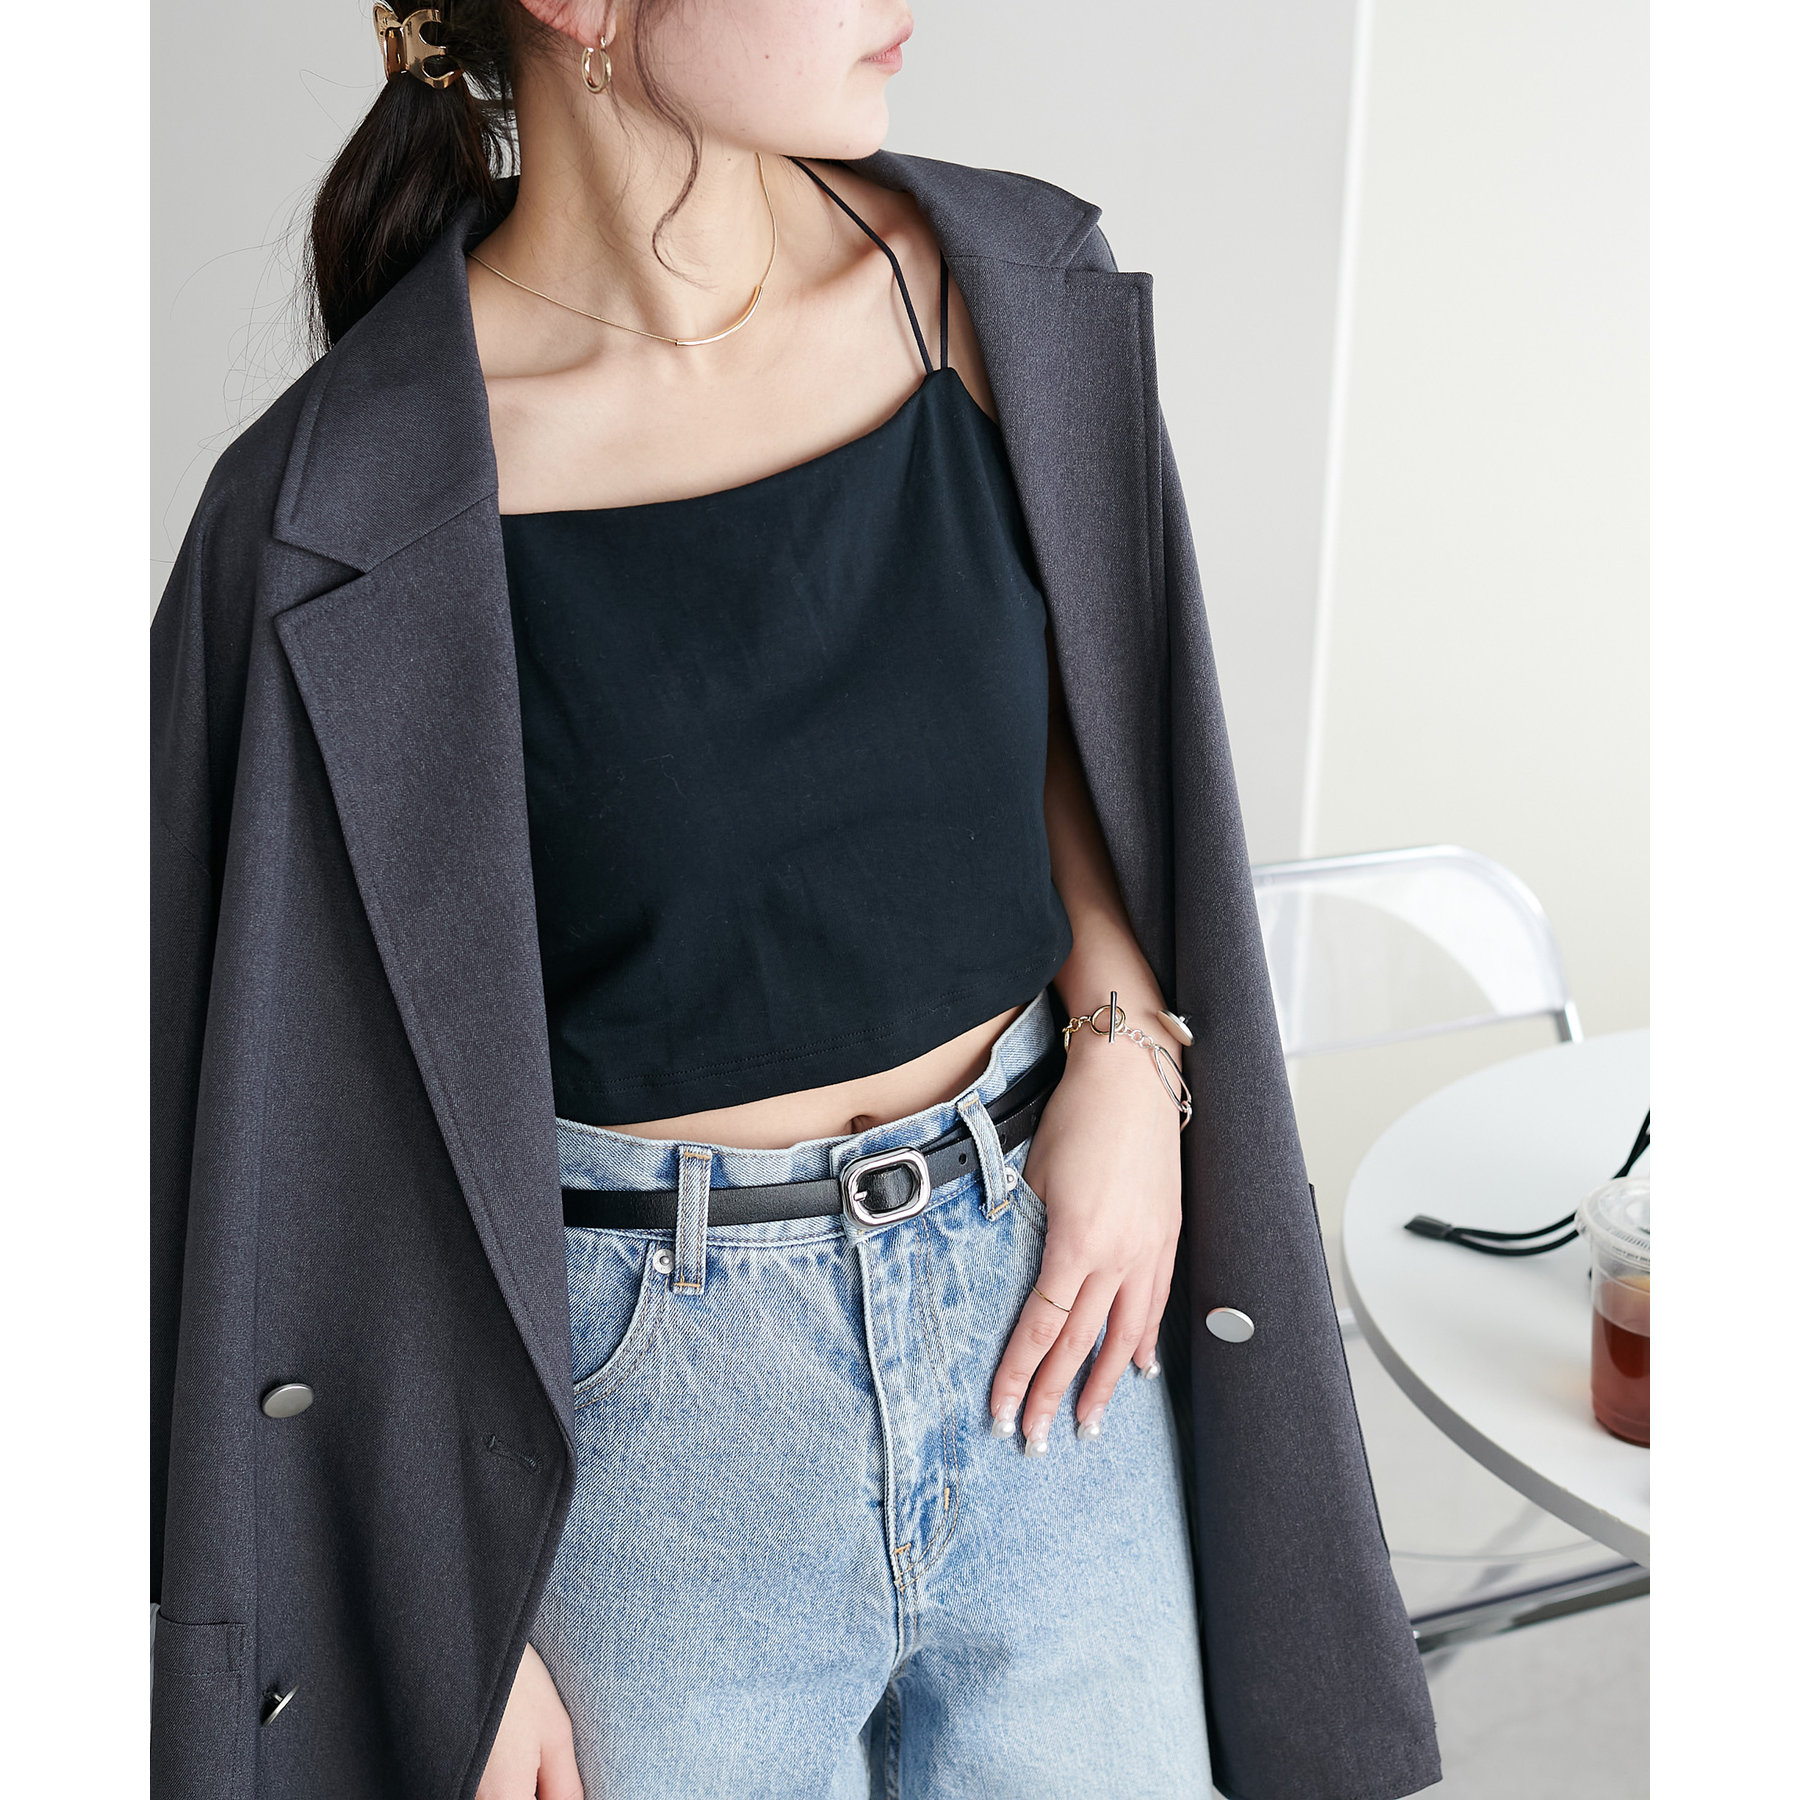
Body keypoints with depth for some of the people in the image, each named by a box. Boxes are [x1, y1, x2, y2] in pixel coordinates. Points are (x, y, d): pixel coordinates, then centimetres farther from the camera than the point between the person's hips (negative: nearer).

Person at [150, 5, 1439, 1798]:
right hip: (641, 1368, -3)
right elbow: (317, 1106, -10)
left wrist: (1128, 1040, -6)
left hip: (1051, 1281, 4)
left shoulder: (1005, 287, -4)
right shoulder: (349, 507, -16)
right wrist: (454, 1629, -8)